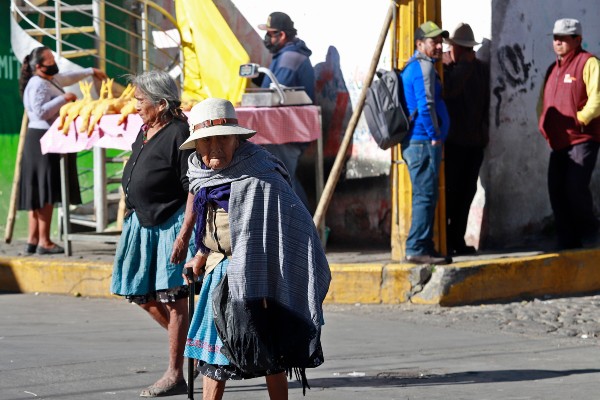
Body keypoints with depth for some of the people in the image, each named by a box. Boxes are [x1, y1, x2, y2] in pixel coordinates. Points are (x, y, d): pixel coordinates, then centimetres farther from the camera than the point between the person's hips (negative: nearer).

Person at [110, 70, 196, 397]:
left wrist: (184, 235, -24)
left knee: (172, 298, -4)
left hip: (172, 226, -10)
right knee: (143, 295, 11)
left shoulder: (178, 134, -16)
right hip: (144, 224, 10)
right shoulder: (145, 131, 11)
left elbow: (194, 190, -19)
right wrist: (130, 219, 23)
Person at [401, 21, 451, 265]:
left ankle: (424, 247, 17)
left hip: (415, 142, 10)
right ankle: (417, 249, -11)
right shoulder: (424, 67, -12)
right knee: (425, 195, -10)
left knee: (425, 196, 13)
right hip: (424, 142, -10)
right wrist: (435, 136, -14)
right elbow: (426, 105, -21)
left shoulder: (413, 66, 20)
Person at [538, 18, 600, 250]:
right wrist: (545, 124, 11)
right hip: (558, 142, 8)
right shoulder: (553, 69, 19)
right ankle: (568, 242, 11)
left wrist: (579, 118, -16)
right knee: (557, 192, 4)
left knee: (575, 187, -17)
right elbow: (546, 102, 26)